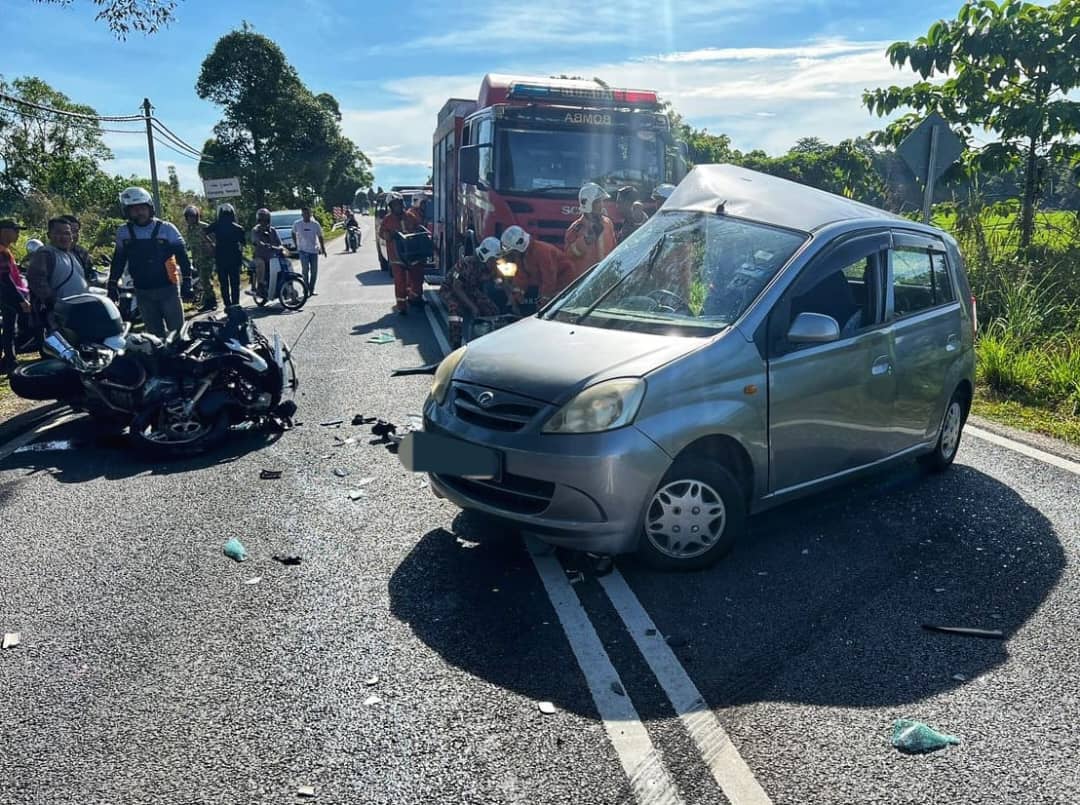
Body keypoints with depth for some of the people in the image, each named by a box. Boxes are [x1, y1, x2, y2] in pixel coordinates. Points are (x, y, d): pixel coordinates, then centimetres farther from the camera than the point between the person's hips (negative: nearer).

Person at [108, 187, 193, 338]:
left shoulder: (166, 228, -4)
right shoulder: (123, 232, 5)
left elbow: (182, 256, -2)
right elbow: (118, 260, 16)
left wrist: (187, 281, -9)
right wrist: (112, 284, 13)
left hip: (168, 289, -3)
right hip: (142, 293, 3)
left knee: (177, 330, -1)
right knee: (155, 334, 9)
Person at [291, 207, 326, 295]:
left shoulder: (316, 224, 0)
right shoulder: (297, 224, -1)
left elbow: (320, 237, 8)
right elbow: (293, 234, 15)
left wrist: (323, 249, 6)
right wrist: (296, 245, 9)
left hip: (314, 250, 2)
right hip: (303, 250, -2)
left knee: (314, 271, 4)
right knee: (305, 270, -13)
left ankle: (311, 289, 15)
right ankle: (306, 289, -7)